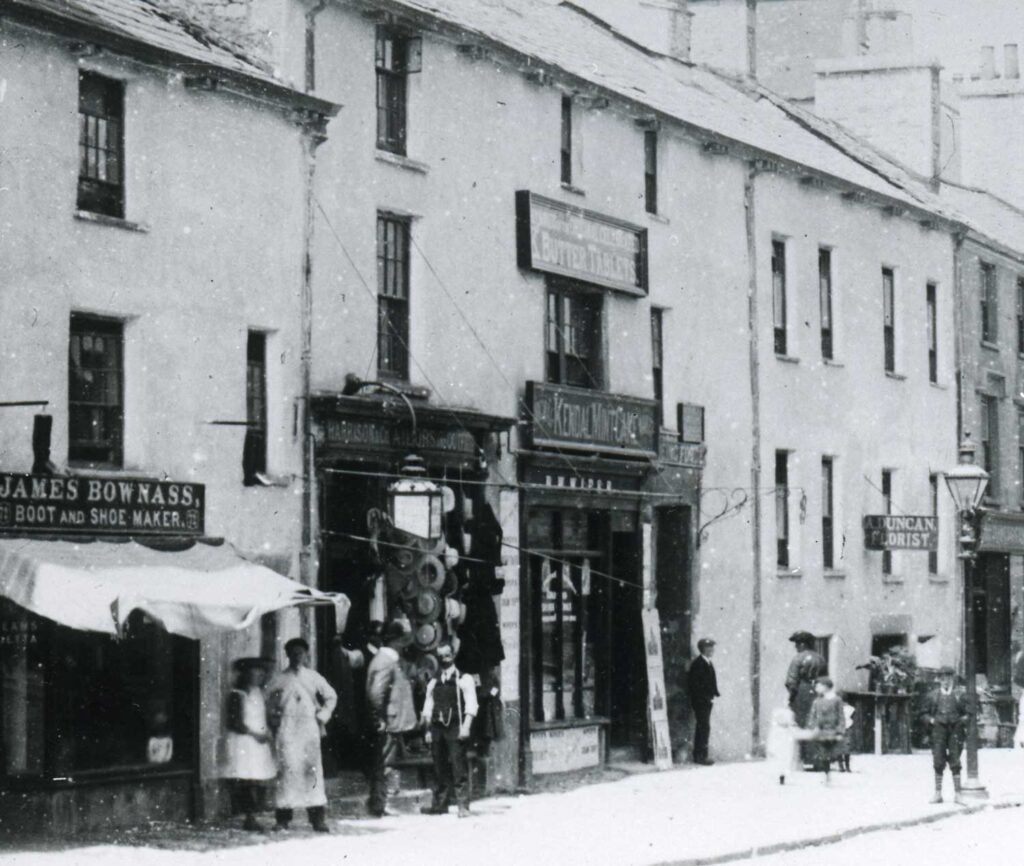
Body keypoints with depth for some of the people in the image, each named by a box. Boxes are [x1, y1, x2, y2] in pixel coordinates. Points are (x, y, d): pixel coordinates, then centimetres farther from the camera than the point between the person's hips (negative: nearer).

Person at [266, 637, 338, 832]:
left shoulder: (313, 677, 10)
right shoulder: (280, 679, 8)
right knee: (286, 768, -7)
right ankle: (283, 818, -6)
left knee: (312, 769, -4)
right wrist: (275, 721, 6)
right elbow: (269, 700, 15)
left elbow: (331, 696, 19)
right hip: (286, 728, -1)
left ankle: (317, 818, -3)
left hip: (309, 728, 1)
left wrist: (323, 716, 9)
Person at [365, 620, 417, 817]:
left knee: (381, 767, 13)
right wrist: (381, 718, -19)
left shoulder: (392, 660, 15)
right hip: (387, 726, -10)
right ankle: (378, 807, -2)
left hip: (392, 724, 10)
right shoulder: (386, 662, -17)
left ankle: (377, 806, 18)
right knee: (383, 766, -5)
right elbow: (375, 693, -25)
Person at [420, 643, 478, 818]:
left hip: (455, 728, -5)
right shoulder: (433, 683, 16)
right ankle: (439, 804, 13)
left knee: (459, 768, -9)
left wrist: (465, 727, -15)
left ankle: (463, 806, -10)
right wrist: (428, 730, 7)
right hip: (437, 728, 5)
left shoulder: (464, 679, 2)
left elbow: (470, 706, -5)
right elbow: (428, 708, 16)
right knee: (439, 768, 7)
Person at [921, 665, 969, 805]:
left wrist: (963, 721, -5)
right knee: (938, 762, 0)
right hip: (939, 729, 0)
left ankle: (957, 794, 2)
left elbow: (965, 714, 15)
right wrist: (931, 720, -5)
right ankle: (938, 793, 6)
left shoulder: (959, 696, 10)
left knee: (955, 762, -2)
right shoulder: (932, 696, 10)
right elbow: (926, 714, 14)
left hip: (955, 730, 0)